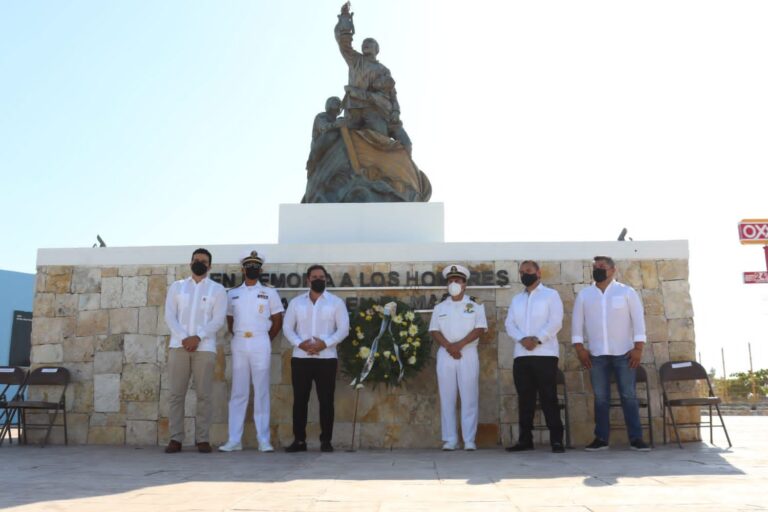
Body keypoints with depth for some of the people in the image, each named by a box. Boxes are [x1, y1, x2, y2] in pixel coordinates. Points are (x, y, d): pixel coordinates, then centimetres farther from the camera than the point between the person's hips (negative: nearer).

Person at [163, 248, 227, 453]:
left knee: (204, 395, -1)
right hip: (178, 346, 2)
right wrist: (183, 338, -11)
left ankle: (202, 439, 5)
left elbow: (218, 320, -2)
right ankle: (175, 438, 6)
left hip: (204, 347, -1)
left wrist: (198, 337, -14)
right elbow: (170, 316, 3)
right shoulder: (177, 286, 13)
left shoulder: (217, 289, 8)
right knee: (176, 394, 1)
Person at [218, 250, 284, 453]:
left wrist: (266, 340, 3)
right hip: (239, 344, 2)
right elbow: (229, 320, 19)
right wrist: (236, 336, 9)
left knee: (261, 392, -1)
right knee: (238, 392, 3)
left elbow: (277, 321, 7)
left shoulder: (269, 292, 6)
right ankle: (234, 440, 6)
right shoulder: (232, 294, 12)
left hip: (260, 344, -2)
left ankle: (263, 440, 1)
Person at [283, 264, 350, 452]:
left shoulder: (336, 302, 5)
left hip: (326, 358, -1)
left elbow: (343, 329, -2)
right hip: (300, 358, 2)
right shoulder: (296, 302, 10)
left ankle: (326, 440, 8)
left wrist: (325, 343, -16)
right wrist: (299, 344, -12)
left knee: (326, 400, 0)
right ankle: (299, 440, 11)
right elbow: (287, 327, 6)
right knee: (300, 400, 3)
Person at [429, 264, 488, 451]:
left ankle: (469, 440, 1)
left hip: (468, 354, -2)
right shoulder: (440, 308, 12)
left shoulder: (475, 305, 5)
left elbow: (480, 329, -5)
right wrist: (449, 346, -13)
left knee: (469, 398, -3)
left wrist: (459, 345, -15)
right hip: (445, 355, 2)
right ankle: (450, 439, 5)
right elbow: (434, 331, 4)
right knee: (447, 398, 1)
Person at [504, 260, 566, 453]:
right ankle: (525, 439, 11)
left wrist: (537, 339, -17)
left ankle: (556, 439, -2)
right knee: (525, 398, 5)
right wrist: (522, 339, -12)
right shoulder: (516, 299, 19)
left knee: (548, 397, -6)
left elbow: (555, 322, -6)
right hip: (521, 355, 4)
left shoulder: (551, 295, 6)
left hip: (545, 354, -4)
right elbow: (509, 324, 7)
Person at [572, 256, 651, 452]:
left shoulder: (626, 292, 2)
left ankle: (636, 438, 4)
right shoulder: (584, 295, 8)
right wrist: (579, 348, -1)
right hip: (596, 354, 2)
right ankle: (601, 438, 9)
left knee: (628, 396, -1)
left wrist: (638, 348, -9)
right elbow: (577, 322, 8)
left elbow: (638, 320, -1)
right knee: (600, 397, 4)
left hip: (623, 353, -2)